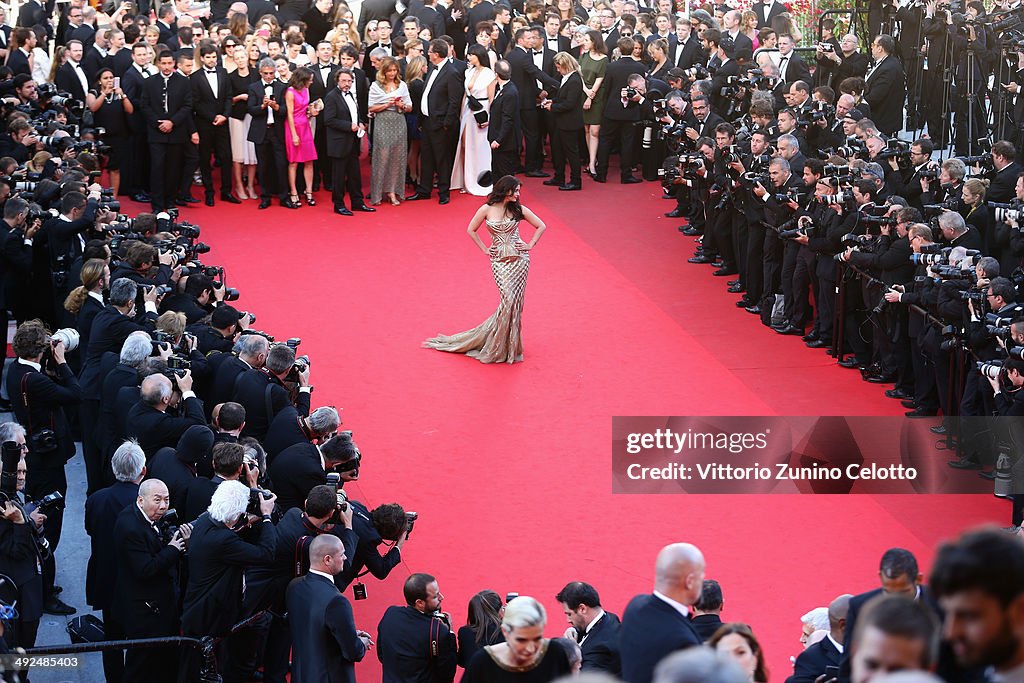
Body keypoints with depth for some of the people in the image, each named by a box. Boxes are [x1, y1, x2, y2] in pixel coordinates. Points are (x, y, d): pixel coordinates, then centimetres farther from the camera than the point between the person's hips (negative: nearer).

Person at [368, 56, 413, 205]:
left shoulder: (402, 85, 12)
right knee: (382, 157, -6)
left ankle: (392, 191, 8)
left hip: (399, 124, 3)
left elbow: (410, 108, 13)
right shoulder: (376, 86, 3)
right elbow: (371, 108, 1)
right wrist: (387, 104, -11)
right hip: (382, 124, -3)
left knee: (397, 158, 2)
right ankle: (377, 193, 1)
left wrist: (402, 106, -8)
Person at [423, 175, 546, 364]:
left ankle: (510, 343, 13)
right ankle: (499, 348, 3)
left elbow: (541, 226, 11)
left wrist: (531, 245, 3)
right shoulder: (487, 209, -1)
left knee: (515, 301, -1)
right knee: (508, 299, -12)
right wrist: (485, 249, 5)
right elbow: (471, 230, 10)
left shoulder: (519, 210, 2)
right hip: (499, 261, -2)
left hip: (519, 258, 2)